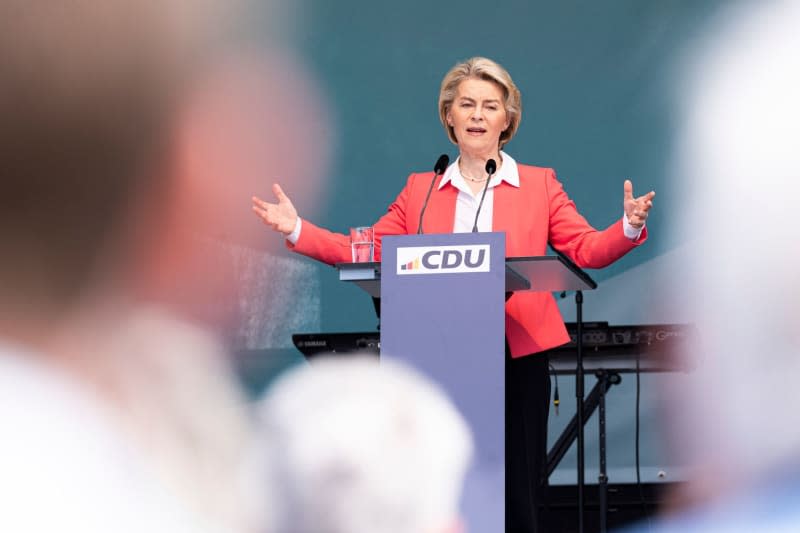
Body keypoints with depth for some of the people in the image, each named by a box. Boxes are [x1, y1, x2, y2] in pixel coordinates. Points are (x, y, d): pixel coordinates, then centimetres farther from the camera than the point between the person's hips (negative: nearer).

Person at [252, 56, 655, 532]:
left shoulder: (539, 185, 9)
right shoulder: (421, 190, 12)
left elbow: (587, 249, 1)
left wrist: (628, 228, -18)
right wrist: (297, 229, 0)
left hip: (518, 356, -1)